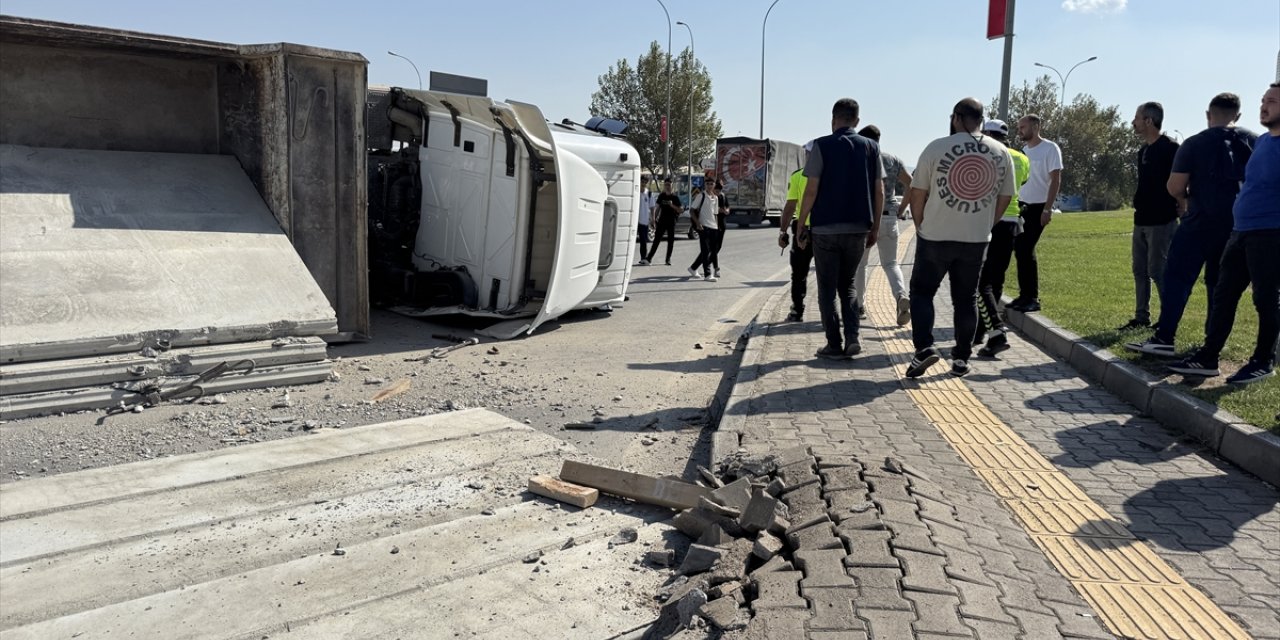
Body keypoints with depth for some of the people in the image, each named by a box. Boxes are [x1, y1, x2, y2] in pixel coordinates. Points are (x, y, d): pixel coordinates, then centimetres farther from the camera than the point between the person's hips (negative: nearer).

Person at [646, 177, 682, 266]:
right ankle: (649, 258, -7)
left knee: (670, 241, 4)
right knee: (657, 239, -4)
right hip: (662, 220, 1)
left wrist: (672, 205, -18)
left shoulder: (675, 197, 0)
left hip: (671, 221, -1)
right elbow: (658, 207, 14)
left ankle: (668, 259, 13)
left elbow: (679, 210, -3)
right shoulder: (661, 196, 7)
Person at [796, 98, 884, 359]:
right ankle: (852, 337, 5)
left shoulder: (822, 146, -4)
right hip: (858, 229, 4)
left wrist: (801, 225, -1)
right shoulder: (871, 147, 7)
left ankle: (834, 344, 7)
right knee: (848, 284, 18)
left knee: (827, 288, 7)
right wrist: (875, 227, 13)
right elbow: (879, 192, 5)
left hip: (825, 228, -3)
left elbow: (811, 190, -9)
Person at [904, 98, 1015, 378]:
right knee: (966, 298, 13)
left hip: (936, 236, -3)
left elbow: (917, 194, -3)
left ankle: (924, 347, -5)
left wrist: (921, 227, 10)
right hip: (977, 239, 3)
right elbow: (1005, 198, 8)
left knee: (922, 291, 10)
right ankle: (962, 358, 17)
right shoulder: (1001, 153, 3)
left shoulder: (937, 147, -7)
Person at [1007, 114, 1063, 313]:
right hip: (1021, 206, 6)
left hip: (1037, 208, -6)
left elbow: (1055, 180, -10)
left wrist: (1047, 209, -15)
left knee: (1026, 251, -9)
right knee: (1020, 251, 6)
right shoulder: (1023, 150, 12)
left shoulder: (1050, 148, -7)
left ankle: (1032, 298, -1)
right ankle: (1024, 296, 15)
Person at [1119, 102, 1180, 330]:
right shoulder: (1143, 151, 15)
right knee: (1140, 271, 10)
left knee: (1158, 271, -6)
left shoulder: (1169, 148, -11)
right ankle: (1141, 317, 17)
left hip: (1161, 221, -9)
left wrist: (1177, 211, -15)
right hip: (1141, 220, 9)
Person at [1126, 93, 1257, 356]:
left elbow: (1174, 187, -8)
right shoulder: (1255, 141, 4)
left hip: (1201, 221, -4)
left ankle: (1164, 339, -13)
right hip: (1238, 223, 4)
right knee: (1220, 283, 12)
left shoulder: (1194, 144, -5)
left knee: (1177, 278, -4)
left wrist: (1185, 200, 13)